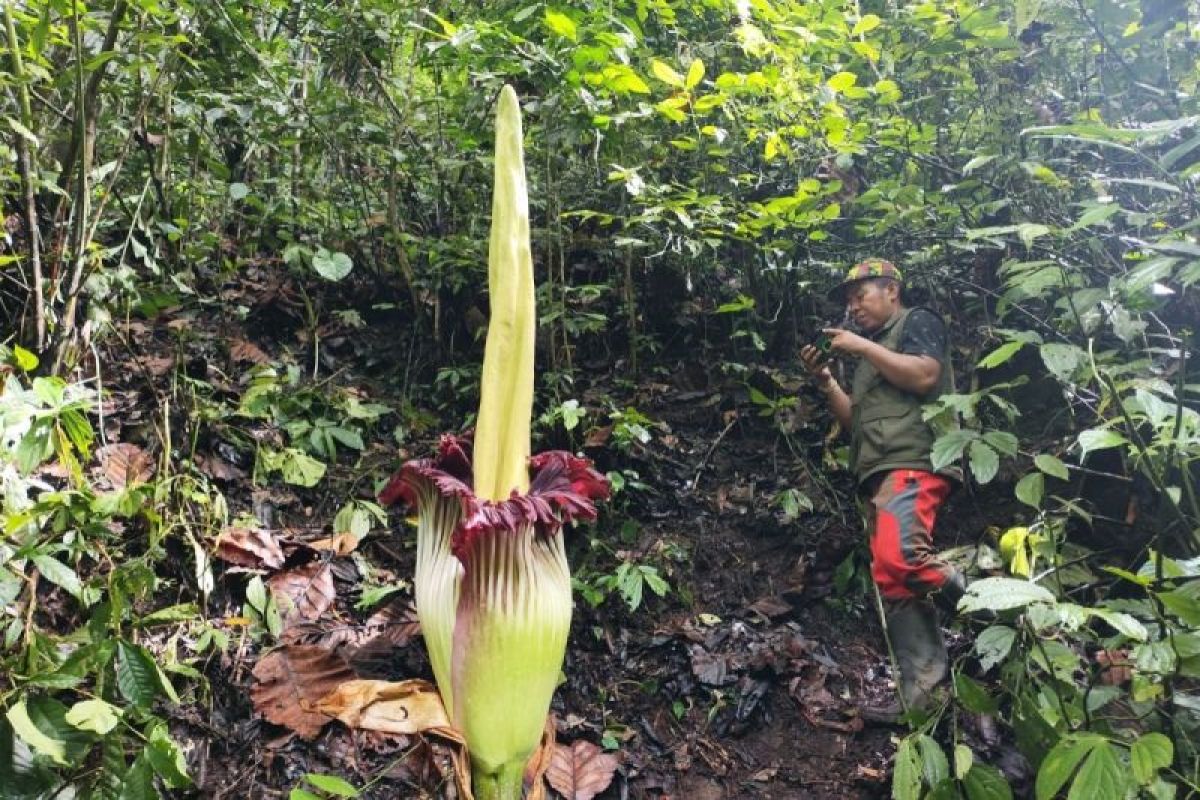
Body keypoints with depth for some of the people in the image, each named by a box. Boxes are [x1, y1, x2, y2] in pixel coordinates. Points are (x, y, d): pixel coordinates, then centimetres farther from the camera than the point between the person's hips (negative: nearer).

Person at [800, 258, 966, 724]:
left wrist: (862, 348, -4)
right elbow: (855, 422, 27)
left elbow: (923, 375, -10)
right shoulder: (870, 355, 32)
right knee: (894, 585, 0)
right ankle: (922, 694, -1)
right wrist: (825, 381, 14)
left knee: (900, 557, -31)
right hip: (879, 474, 9)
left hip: (913, 462, -9)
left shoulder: (918, 322, 10)